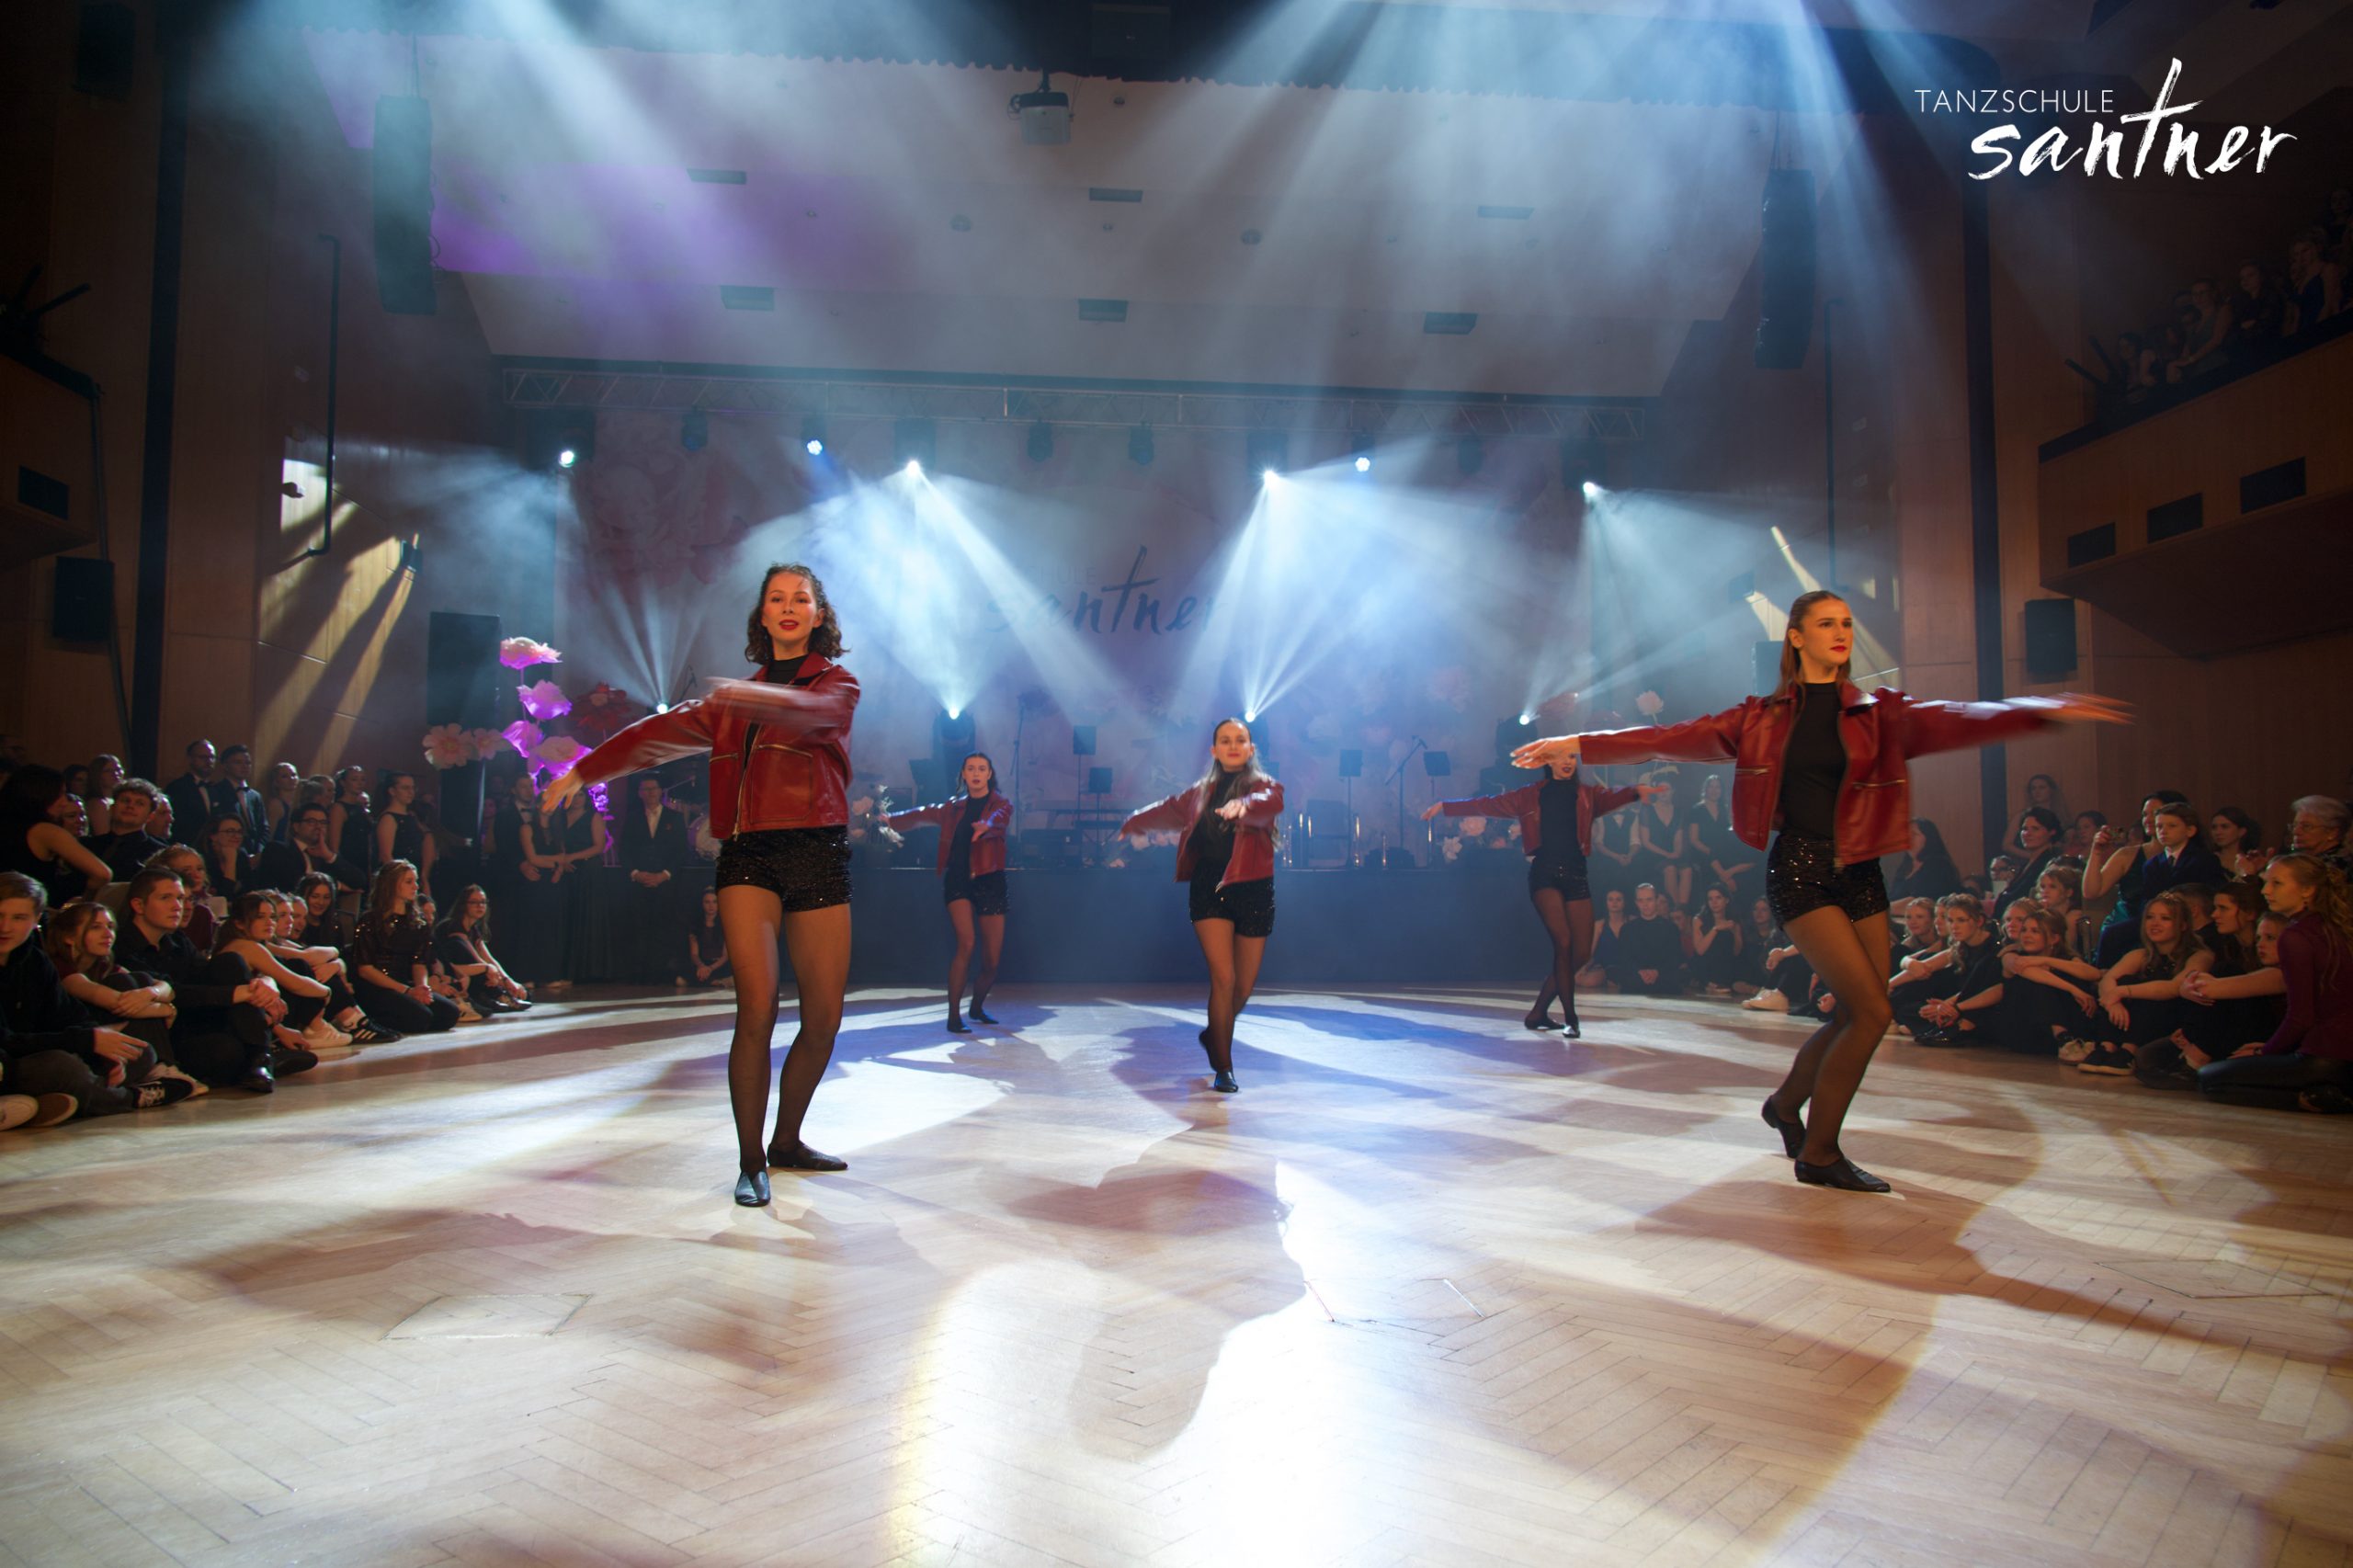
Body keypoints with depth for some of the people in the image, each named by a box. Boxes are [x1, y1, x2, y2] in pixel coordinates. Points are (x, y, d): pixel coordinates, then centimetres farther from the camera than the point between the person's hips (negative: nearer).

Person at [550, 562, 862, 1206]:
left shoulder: (837, 683, 7)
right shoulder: (735, 697, 20)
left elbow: (813, 712, -16)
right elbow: (665, 731, 23)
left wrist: (760, 699, -37)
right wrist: (583, 771, 20)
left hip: (817, 852, -1)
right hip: (748, 854, 1)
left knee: (824, 1019, 1)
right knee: (757, 1006, -14)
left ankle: (787, 1140, 22)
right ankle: (750, 1163, -4)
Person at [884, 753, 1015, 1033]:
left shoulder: (1001, 803, 2)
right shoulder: (954, 808, 12)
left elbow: (1000, 817, -22)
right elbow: (924, 815, 23)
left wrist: (988, 824, -44)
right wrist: (891, 820, 9)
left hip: (989, 882, -1)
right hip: (957, 880, 1)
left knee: (992, 962, 1)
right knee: (966, 943, -22)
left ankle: (977, 1006, 31)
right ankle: (954, 1016, -13)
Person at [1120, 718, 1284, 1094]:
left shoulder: (1265, 786, -1)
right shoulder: (1201, 793, 11)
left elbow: (1270, 802, -26)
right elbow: (1167, 809, 30)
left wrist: (1243, 805, -48)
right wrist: (1131, 825, 44)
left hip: (1252, 892, -1)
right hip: (1208, 890, 1)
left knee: (1245, 987, 7)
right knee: (1223, 978, -12)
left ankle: (1214, 1034, 37)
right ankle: (1223, 1068, -2)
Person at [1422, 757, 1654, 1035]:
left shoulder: (1587, 795, 12)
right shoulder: (1531, 796, 9)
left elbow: (1612, 796, -9)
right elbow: (1487, 804, 11)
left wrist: (1638, 791, -32)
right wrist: (1444, 806, 6)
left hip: (1576, 875, 3)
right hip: (1544, 874, -3)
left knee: (1582, 952, 0)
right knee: (1563, 944, -17)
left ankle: (1538, 1012, 15)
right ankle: (1570, 1019, -9)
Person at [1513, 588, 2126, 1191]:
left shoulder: (1878, 715, 7)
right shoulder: (1763, 718, 3)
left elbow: (1953, 720, -10)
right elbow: (1674, 738, 2)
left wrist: (2042, 710, -29)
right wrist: (1578, 744, -4)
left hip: (1861, 873, 4)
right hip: (1801, 869, -4)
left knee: (1854, 1015, 6)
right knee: (1870, 1009, -12)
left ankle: (1786, 1103, 34)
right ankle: (1819, 1154, 3)